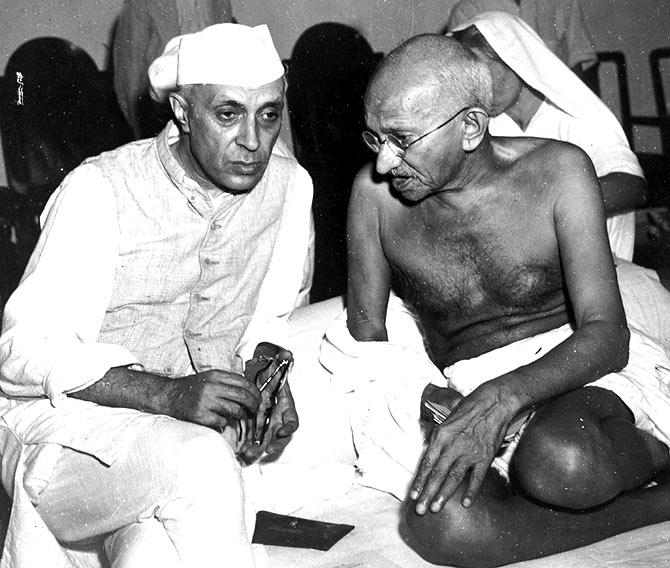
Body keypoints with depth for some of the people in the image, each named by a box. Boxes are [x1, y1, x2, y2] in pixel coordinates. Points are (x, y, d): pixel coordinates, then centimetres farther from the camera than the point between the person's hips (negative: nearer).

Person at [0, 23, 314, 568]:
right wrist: (168, 393, -30)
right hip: (63, 417, -3)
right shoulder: (100, 190, -15)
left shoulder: (291, 186, 0)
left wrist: (268, 370, -7)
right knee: (198, 463, -33)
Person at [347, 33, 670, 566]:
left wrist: (503, 397, -31)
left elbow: (607, 334, -13)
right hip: (470, 389, 3)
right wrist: (416, 398, -15)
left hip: (588, 366, -2)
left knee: (559, 462, -40)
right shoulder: (375, 192, -1)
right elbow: (366, 333, 7)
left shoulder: (557, 170, -8)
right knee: (439, 525, -32)